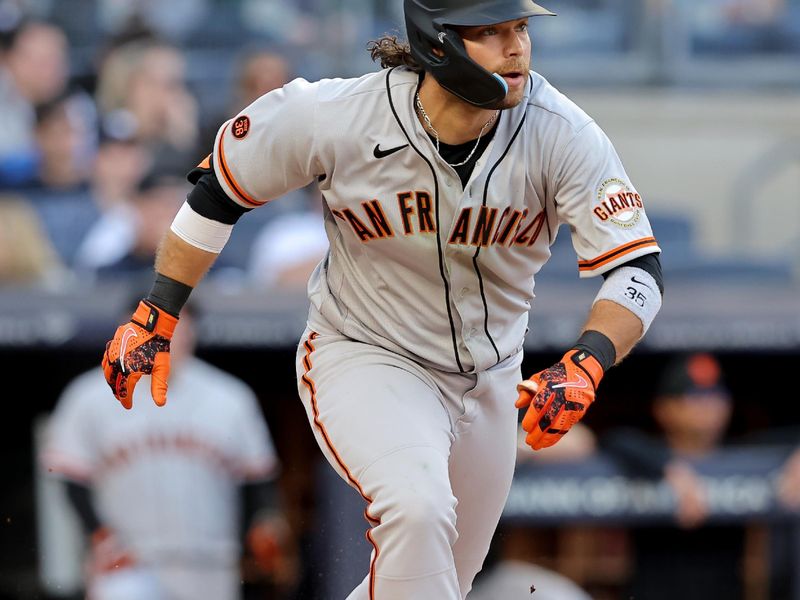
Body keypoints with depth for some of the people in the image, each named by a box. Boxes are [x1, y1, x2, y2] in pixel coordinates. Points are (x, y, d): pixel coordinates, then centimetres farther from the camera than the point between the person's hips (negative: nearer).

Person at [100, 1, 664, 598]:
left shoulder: (561, 134, -21)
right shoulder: (335, 117, -24)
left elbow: (637, 268, -23)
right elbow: (221, 189, -7)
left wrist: (584, 367, -42)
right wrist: (155, 319, -6)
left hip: (490, 381, 4)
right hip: (362, 362, -4)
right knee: (417, 506, -33)